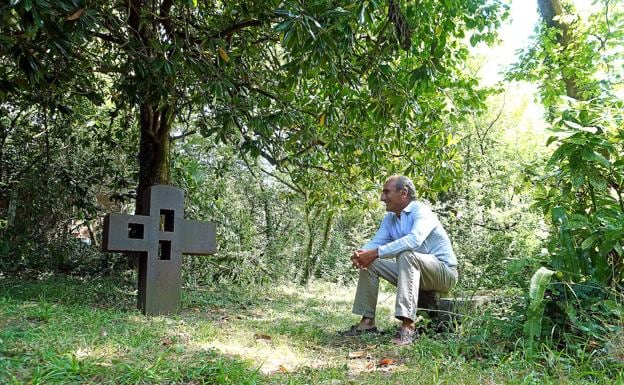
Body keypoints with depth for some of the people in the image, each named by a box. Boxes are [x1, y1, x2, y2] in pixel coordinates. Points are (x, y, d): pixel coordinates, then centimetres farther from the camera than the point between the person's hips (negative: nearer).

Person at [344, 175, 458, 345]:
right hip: (411, 270, 8)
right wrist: (361, 253, -23)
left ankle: (408, 325, -39)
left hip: (444, 272, -8)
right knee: (369, 263, -1)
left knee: (406, 255, -36)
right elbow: (376, 242, 0)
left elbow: (414, 239, -38)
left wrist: (377, 253, -40)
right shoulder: (389, 218, 7)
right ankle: (368, 321, -1)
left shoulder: (421, 211, -19)